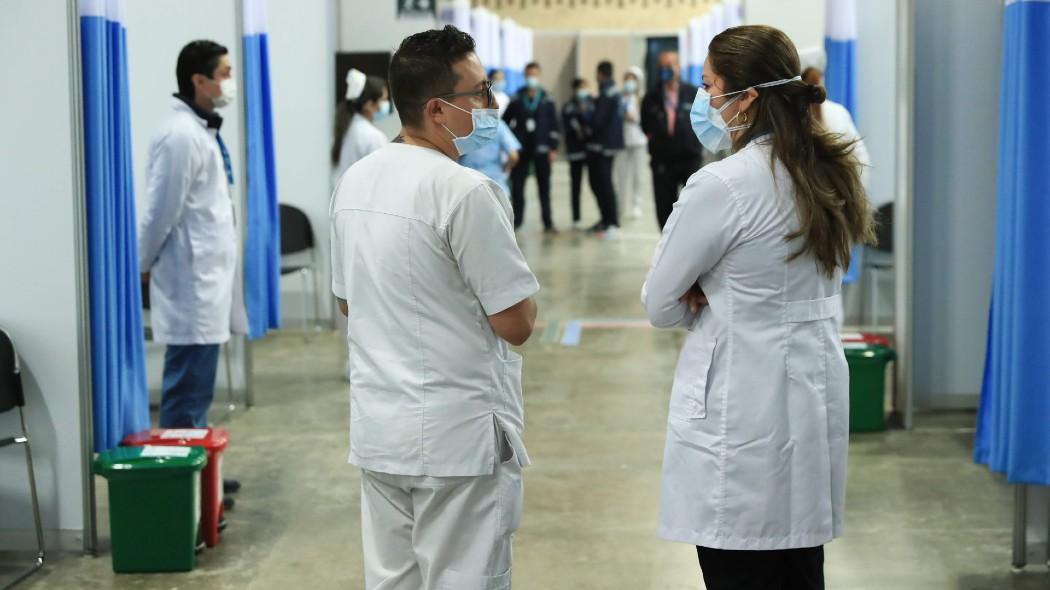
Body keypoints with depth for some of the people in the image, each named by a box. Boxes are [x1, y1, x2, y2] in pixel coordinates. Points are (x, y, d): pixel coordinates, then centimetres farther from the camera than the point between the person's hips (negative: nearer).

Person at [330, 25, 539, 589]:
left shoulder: (355, 180, 7)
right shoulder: (465, 191, -18)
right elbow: (516, 323, -15)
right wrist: (522, 292, 5)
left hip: (377, 430, 8)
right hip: (457, 436, -8)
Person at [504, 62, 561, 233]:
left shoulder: (547, 101, 3)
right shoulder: (516, 100, 5)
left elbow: (554, 126, 2)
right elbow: (504, 122, 8)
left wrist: (553, 148, -4)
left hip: (541, 149, -1)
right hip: (521, 149, 1)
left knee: (544, 187, 2)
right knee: (517, 186, 0)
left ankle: (548, 223, 5)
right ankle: (516, 219, 8)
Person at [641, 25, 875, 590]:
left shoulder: (723, 185, -19)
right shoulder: (829, 172, 5)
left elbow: (661, 303, -8)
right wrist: (721, 297, 0)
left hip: (742, 408, -8)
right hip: (812, 395, 8)